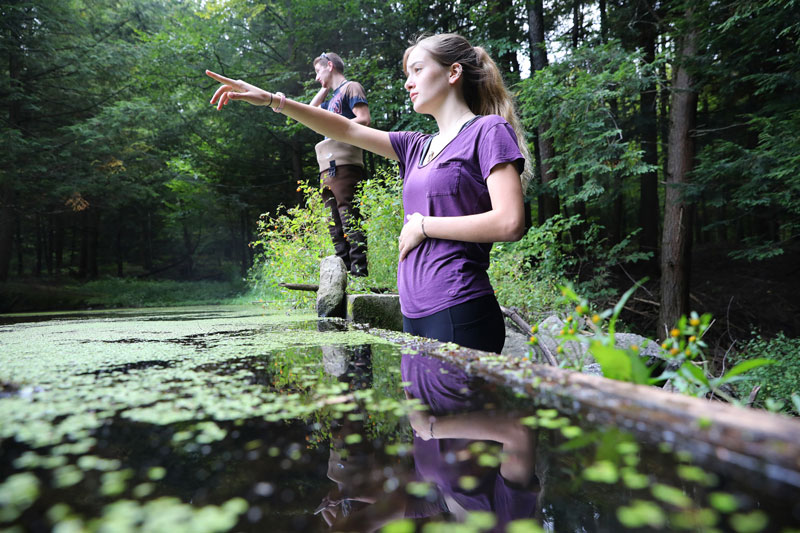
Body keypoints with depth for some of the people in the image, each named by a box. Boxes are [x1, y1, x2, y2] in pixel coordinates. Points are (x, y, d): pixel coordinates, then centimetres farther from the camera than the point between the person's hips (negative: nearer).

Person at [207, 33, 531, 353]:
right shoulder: (419, 147, 18)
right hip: (415, 315, 7)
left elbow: (510, 224, -14)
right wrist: (271, 100, 14)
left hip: (459, 315, -7)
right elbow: (346, 130, 19)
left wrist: (423, 225, -7)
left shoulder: (489, 130, -2)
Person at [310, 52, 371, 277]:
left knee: (349, 216, -16)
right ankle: (343, 269, 8)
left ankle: (359, 270, -19)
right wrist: (324, 89, 28)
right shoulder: (332, 98, 28)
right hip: (328, 166, 10)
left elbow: (364, 119, -10)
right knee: (334, 220, 6)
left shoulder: (351, 87, 3)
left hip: (344, 163, -10)